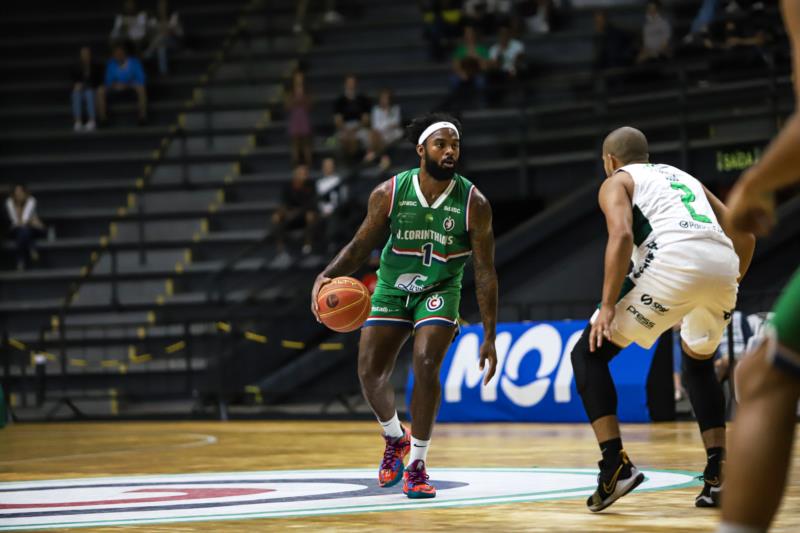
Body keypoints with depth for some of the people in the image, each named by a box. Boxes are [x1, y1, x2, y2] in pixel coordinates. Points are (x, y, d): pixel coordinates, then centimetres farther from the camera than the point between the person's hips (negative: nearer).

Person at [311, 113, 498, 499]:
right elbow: (361, 246, -4)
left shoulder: (474, 204, -19)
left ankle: (417, 465, -13)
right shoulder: (389, 194, -16)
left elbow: (485, 273, -14)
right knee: (370, 373, -6)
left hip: (439, 291, -2)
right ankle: (396, 439, 26)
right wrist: (327, 276, -24)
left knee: (425, 365, -24)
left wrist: (489, 338, -15)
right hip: (392, 290, 2)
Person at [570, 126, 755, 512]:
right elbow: (745, 234, 28)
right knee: (698, 364, 31)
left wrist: (608, 307, -5)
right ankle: (719, 476, 18)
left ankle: (616, 466, -6)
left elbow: (621, 235, -4)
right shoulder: (684, 178, 35)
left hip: (674, 262, -6)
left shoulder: (617, 181, 18)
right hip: (723, 267, 6)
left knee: (589, 353, 7)